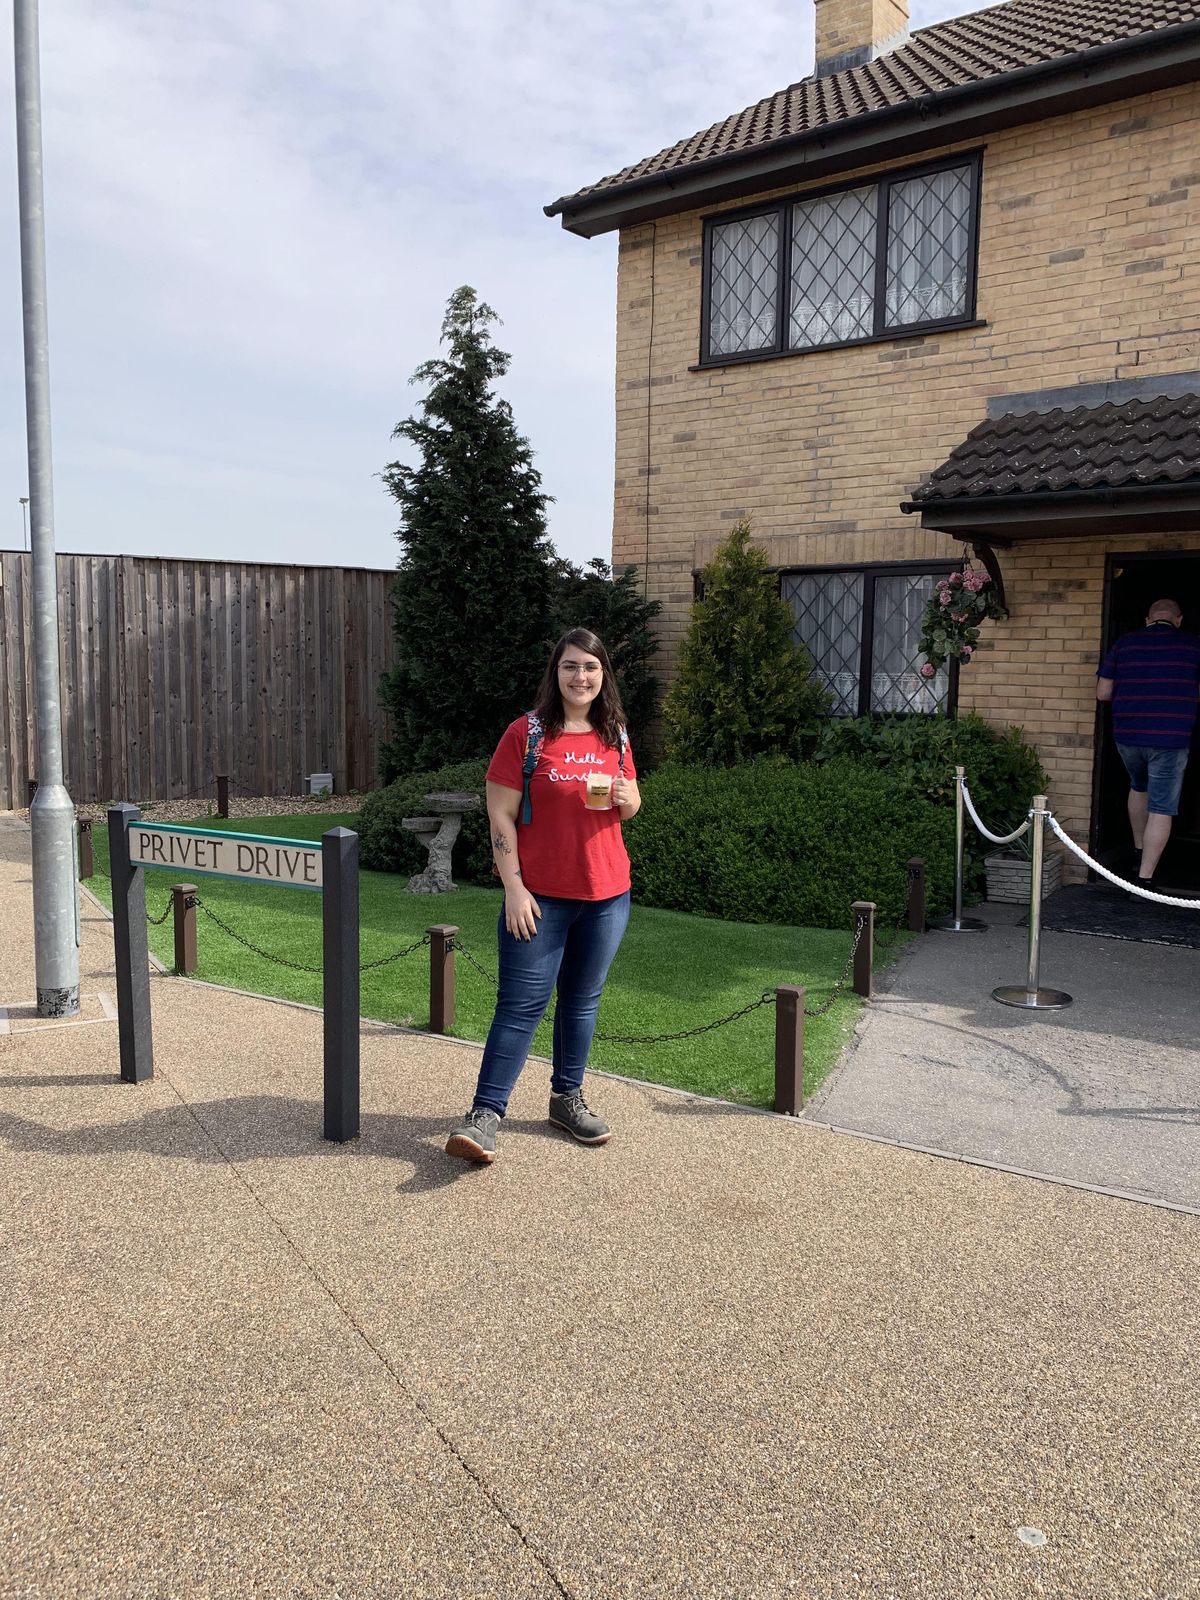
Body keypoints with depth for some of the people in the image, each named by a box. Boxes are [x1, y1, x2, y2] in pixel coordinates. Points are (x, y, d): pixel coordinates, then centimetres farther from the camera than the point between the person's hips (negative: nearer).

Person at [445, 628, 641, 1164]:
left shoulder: (615, 736, 8)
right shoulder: (526, 733, -7)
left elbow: (630, 807, 19)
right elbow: (501, 816, -8)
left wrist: (626, 797, -6)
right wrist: (514, 888, -14)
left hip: (606, 896, 5)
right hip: (539, 897, -4)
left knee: (582, 1000, 14)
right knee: (521, 1005, -4)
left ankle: (567, 1098, 29)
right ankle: (485, 1114, 2)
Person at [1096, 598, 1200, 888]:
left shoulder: (1124, 643, 2)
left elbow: (1102, 692, 3)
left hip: (1127, 737, 3)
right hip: (1170, 739, -3)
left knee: (1139, 787, 29)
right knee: (1161, 808, 2)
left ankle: (1139, 848, 41)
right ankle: (1145, 878, 0)